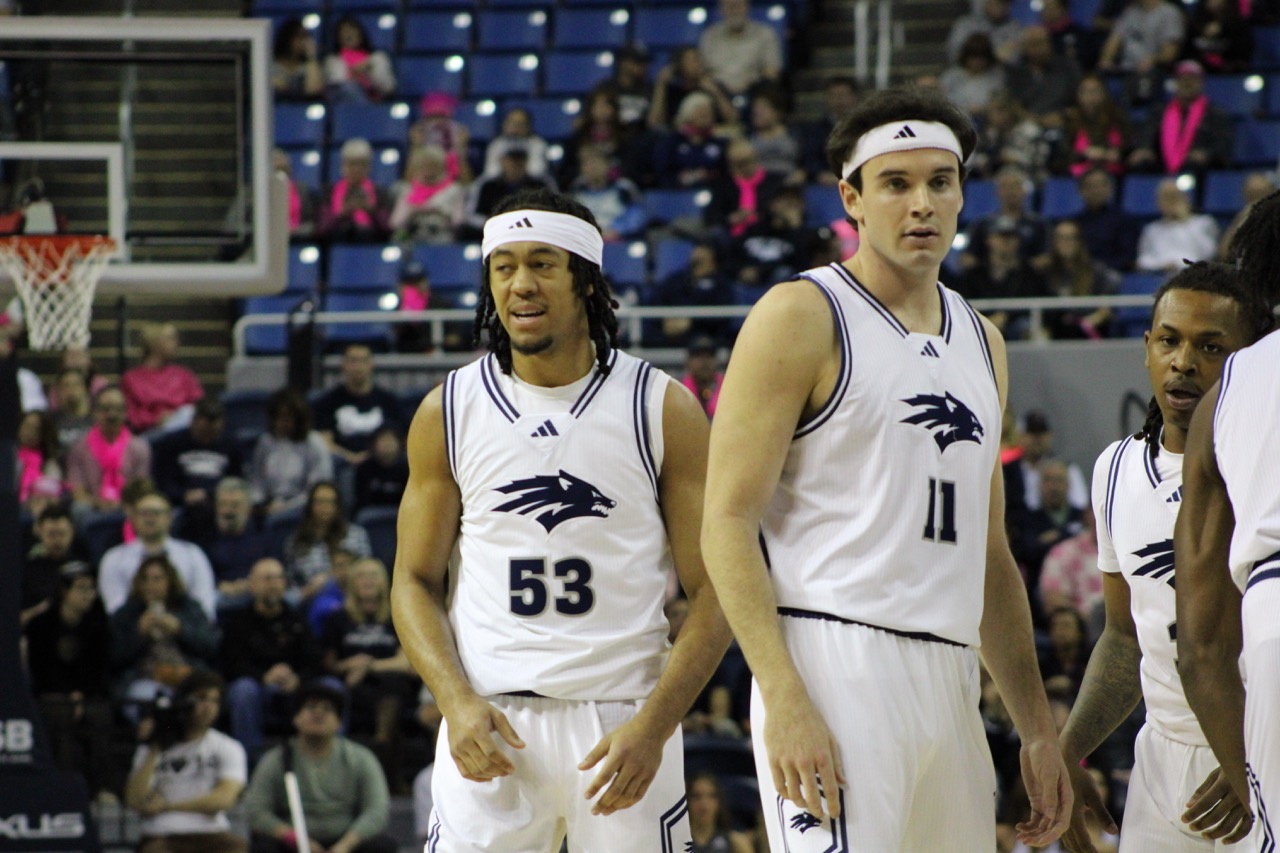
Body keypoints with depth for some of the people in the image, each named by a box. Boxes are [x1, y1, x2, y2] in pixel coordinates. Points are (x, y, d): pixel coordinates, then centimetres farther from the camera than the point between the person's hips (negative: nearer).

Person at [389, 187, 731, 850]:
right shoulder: (449, 411, 6)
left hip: (623, 725, -1)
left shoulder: (663, 410, 0)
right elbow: (415, 580, 10)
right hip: (488, 722, 1)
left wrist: (651, 728, -13)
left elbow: (712, 593, -1)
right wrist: (457, 703, -7)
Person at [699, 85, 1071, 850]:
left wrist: (1038, 727, 19)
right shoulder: (801, 319, -3)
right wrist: (783, 700, -20)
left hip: (948, 684, 8)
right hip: (835, 665, -8)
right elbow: (727, 523, -9)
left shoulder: (981, 341, 19)